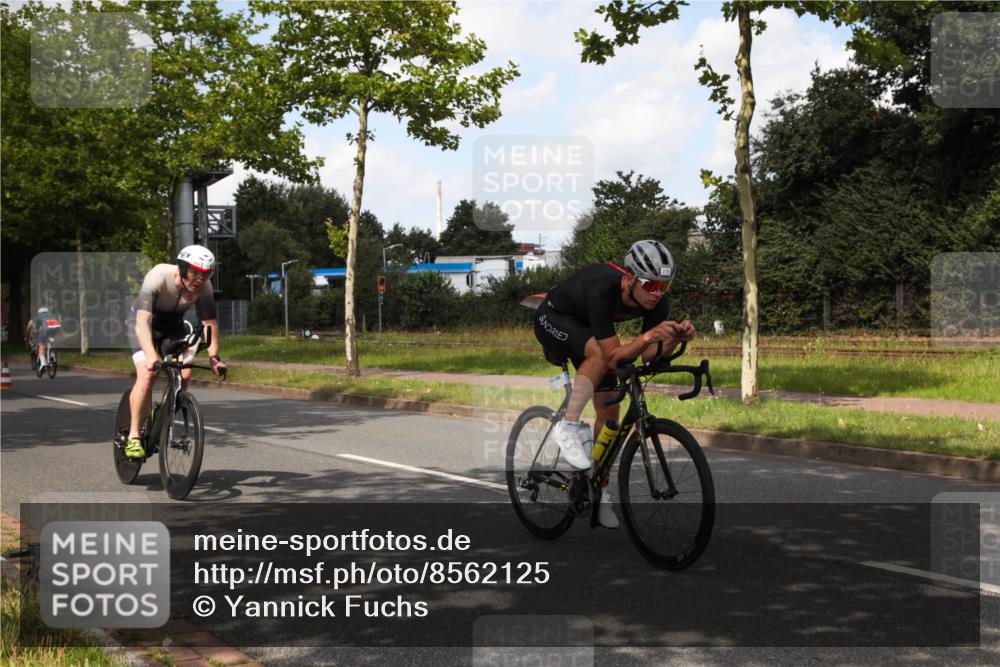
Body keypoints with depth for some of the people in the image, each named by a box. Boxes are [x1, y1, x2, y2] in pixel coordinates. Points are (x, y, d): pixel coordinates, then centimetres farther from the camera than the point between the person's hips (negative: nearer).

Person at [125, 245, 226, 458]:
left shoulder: (204, 287, -24)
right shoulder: (158, 277, -36)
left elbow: (210, 323, -17)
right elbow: (142, 322, -43)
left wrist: (214, 356, -29)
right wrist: (151, 356, -55)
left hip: (173, 325, 4)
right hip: (146, 324, -4)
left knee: (184, 375, -15)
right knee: (147, 375, -24)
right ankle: (133, 437, -15)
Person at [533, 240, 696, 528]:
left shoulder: (657, 301, -24)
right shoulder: (602, 289, -42)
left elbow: (649, 354, -20)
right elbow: (613, 357, -42)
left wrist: (676, 337, -39)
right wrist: (648, 335, -56)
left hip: (587, 327, 6)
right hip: (553, 319, -6)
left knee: (609, 410, -1)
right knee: (600, 352, -37)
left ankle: (600, 492, 11)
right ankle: (568, 427, -23)